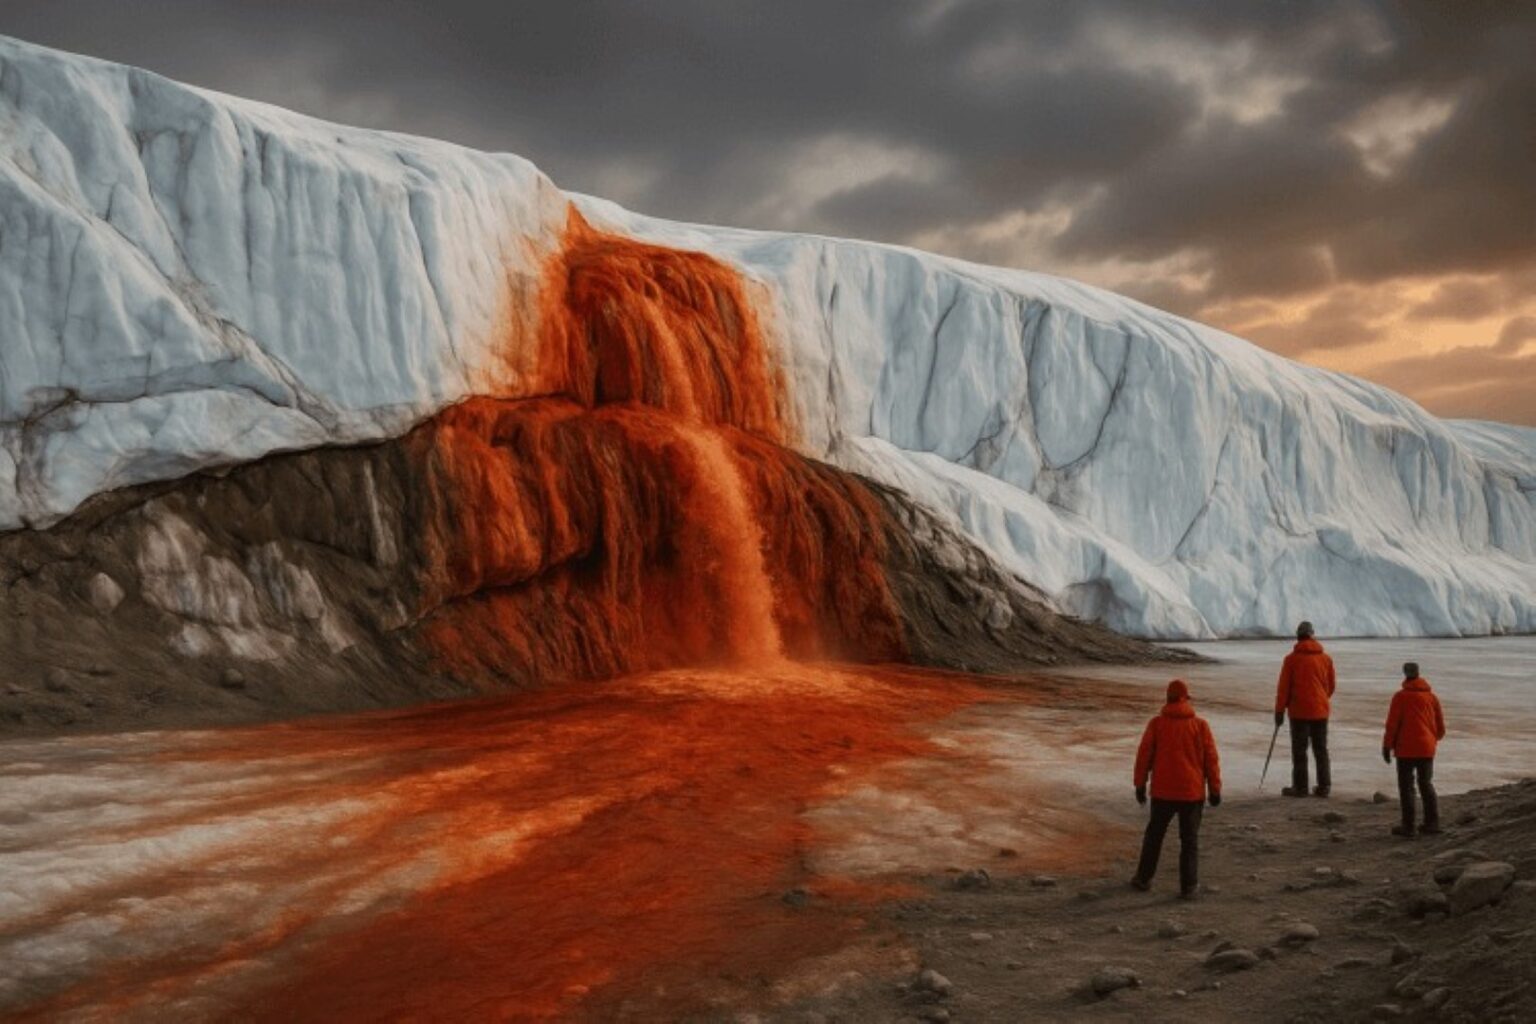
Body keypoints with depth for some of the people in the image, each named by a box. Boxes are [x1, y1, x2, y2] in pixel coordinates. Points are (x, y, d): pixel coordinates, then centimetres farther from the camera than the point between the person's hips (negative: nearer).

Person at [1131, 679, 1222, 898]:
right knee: (1190, 839, 7)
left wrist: (1140, 785, 6)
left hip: (1163, 791, 1)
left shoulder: (1156, 724, -4)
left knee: (1154, 834, 16)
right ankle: (1189, 886, 6)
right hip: (1192, 792, -1)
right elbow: (1211, 759, -3)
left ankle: (1144, 878, 22)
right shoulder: (1200, 725, -4)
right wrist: (1215, 789, 5)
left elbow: (1144, 756, -3)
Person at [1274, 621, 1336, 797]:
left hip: (1299, 711, -4)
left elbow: (1283, 687, -6)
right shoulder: (1326, 658, 4)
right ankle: (1324, 786, 12)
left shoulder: (1292, 659, -7)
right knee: (1321, 750, 11)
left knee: (1299, 750, 2)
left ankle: (1300, 787, 2)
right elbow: (1331, 686, 12)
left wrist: (1279, 710, 1)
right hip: (1320, 710, 4)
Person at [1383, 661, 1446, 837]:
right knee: (1426, 785, 15)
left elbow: (1392, 724, -10)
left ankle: (1408, 826, 2)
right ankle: (1432, 823, 13)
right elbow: (1440, 726, 12)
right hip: (1427, 748, 5)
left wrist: (1387, 746, -2)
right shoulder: (1431, 696, 7)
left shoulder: (1400, 697, -8)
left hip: (1406, 749, -4)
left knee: (1406, 787, 2)